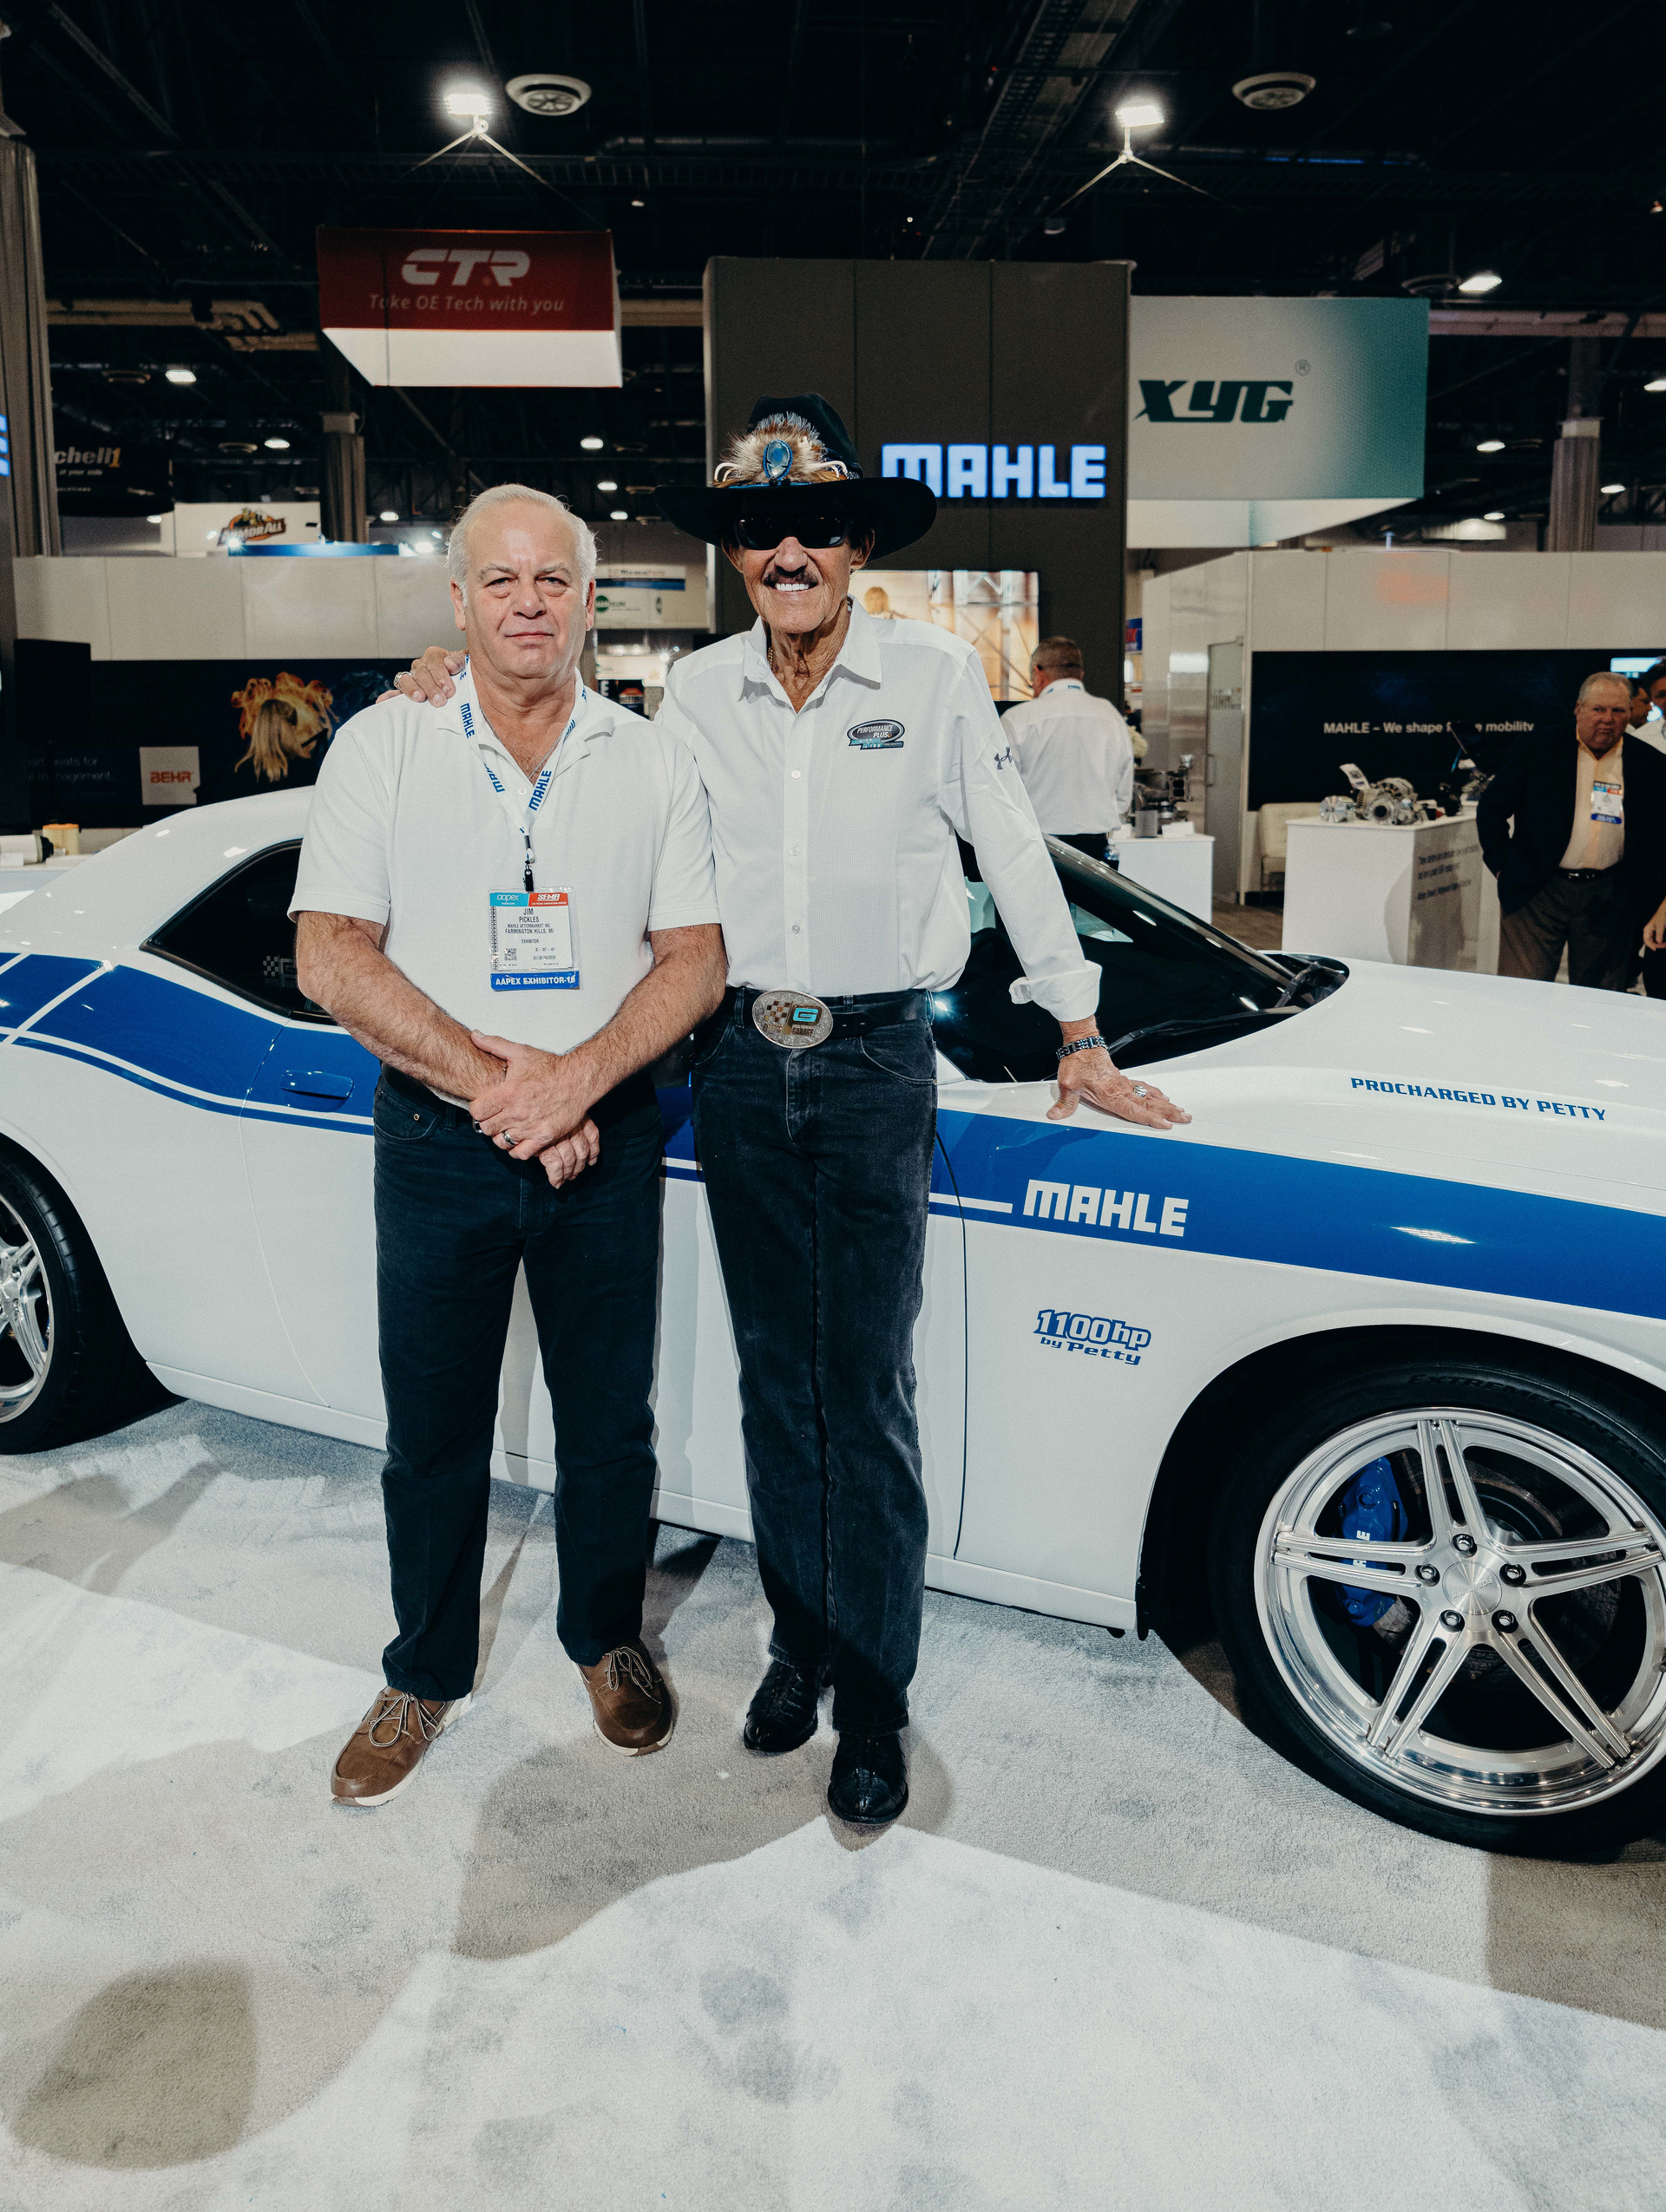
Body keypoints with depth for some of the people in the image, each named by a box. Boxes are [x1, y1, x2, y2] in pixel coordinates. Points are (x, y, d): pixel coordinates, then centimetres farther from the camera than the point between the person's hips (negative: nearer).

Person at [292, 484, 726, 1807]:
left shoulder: (653, 764, 4)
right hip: (438, 1143, -1)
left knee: (611, 1426, 12)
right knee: (434, 1436, 11)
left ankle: (607, 1639, 36)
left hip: (608, 1146, 1)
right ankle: (428, 1675, 32)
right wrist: (489, 1081, -15)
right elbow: (330, 956, -7)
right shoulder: (382, 746, 0)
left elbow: (697, 959, -1)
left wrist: (574, 1078, -16)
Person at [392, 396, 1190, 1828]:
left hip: (877, 1065, -3)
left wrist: (1080, 1039, 9)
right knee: (776, 1376, 12)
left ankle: (874, 1693, 14)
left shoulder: (936, 676, 0)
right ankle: (801, 1637, 29)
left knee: (868, 1390, -1)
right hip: (738, 1064, 3)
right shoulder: (696, 693, 7)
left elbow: (1017, 859, 6)